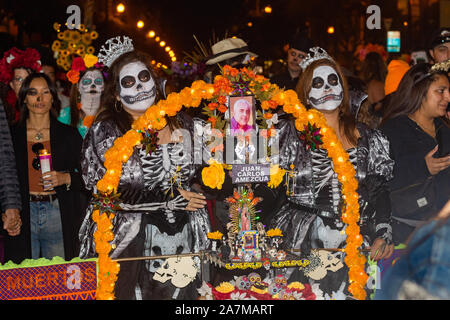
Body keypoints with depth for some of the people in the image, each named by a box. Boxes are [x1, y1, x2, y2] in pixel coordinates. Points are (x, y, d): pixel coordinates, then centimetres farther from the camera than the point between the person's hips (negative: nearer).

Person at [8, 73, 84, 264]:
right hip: (22, 216, 0)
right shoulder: (11, 135, 8)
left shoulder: (69, 135, 7)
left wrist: (66, 178, -12)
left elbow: (85, 178, 8)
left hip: (57, 214, 0)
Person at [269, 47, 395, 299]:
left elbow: (382, 193, 12)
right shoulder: (289, 133, 9)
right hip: (302, 245, -1)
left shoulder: (368, 138, 14)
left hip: (356, 247, 2)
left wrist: (384, 235, -2)